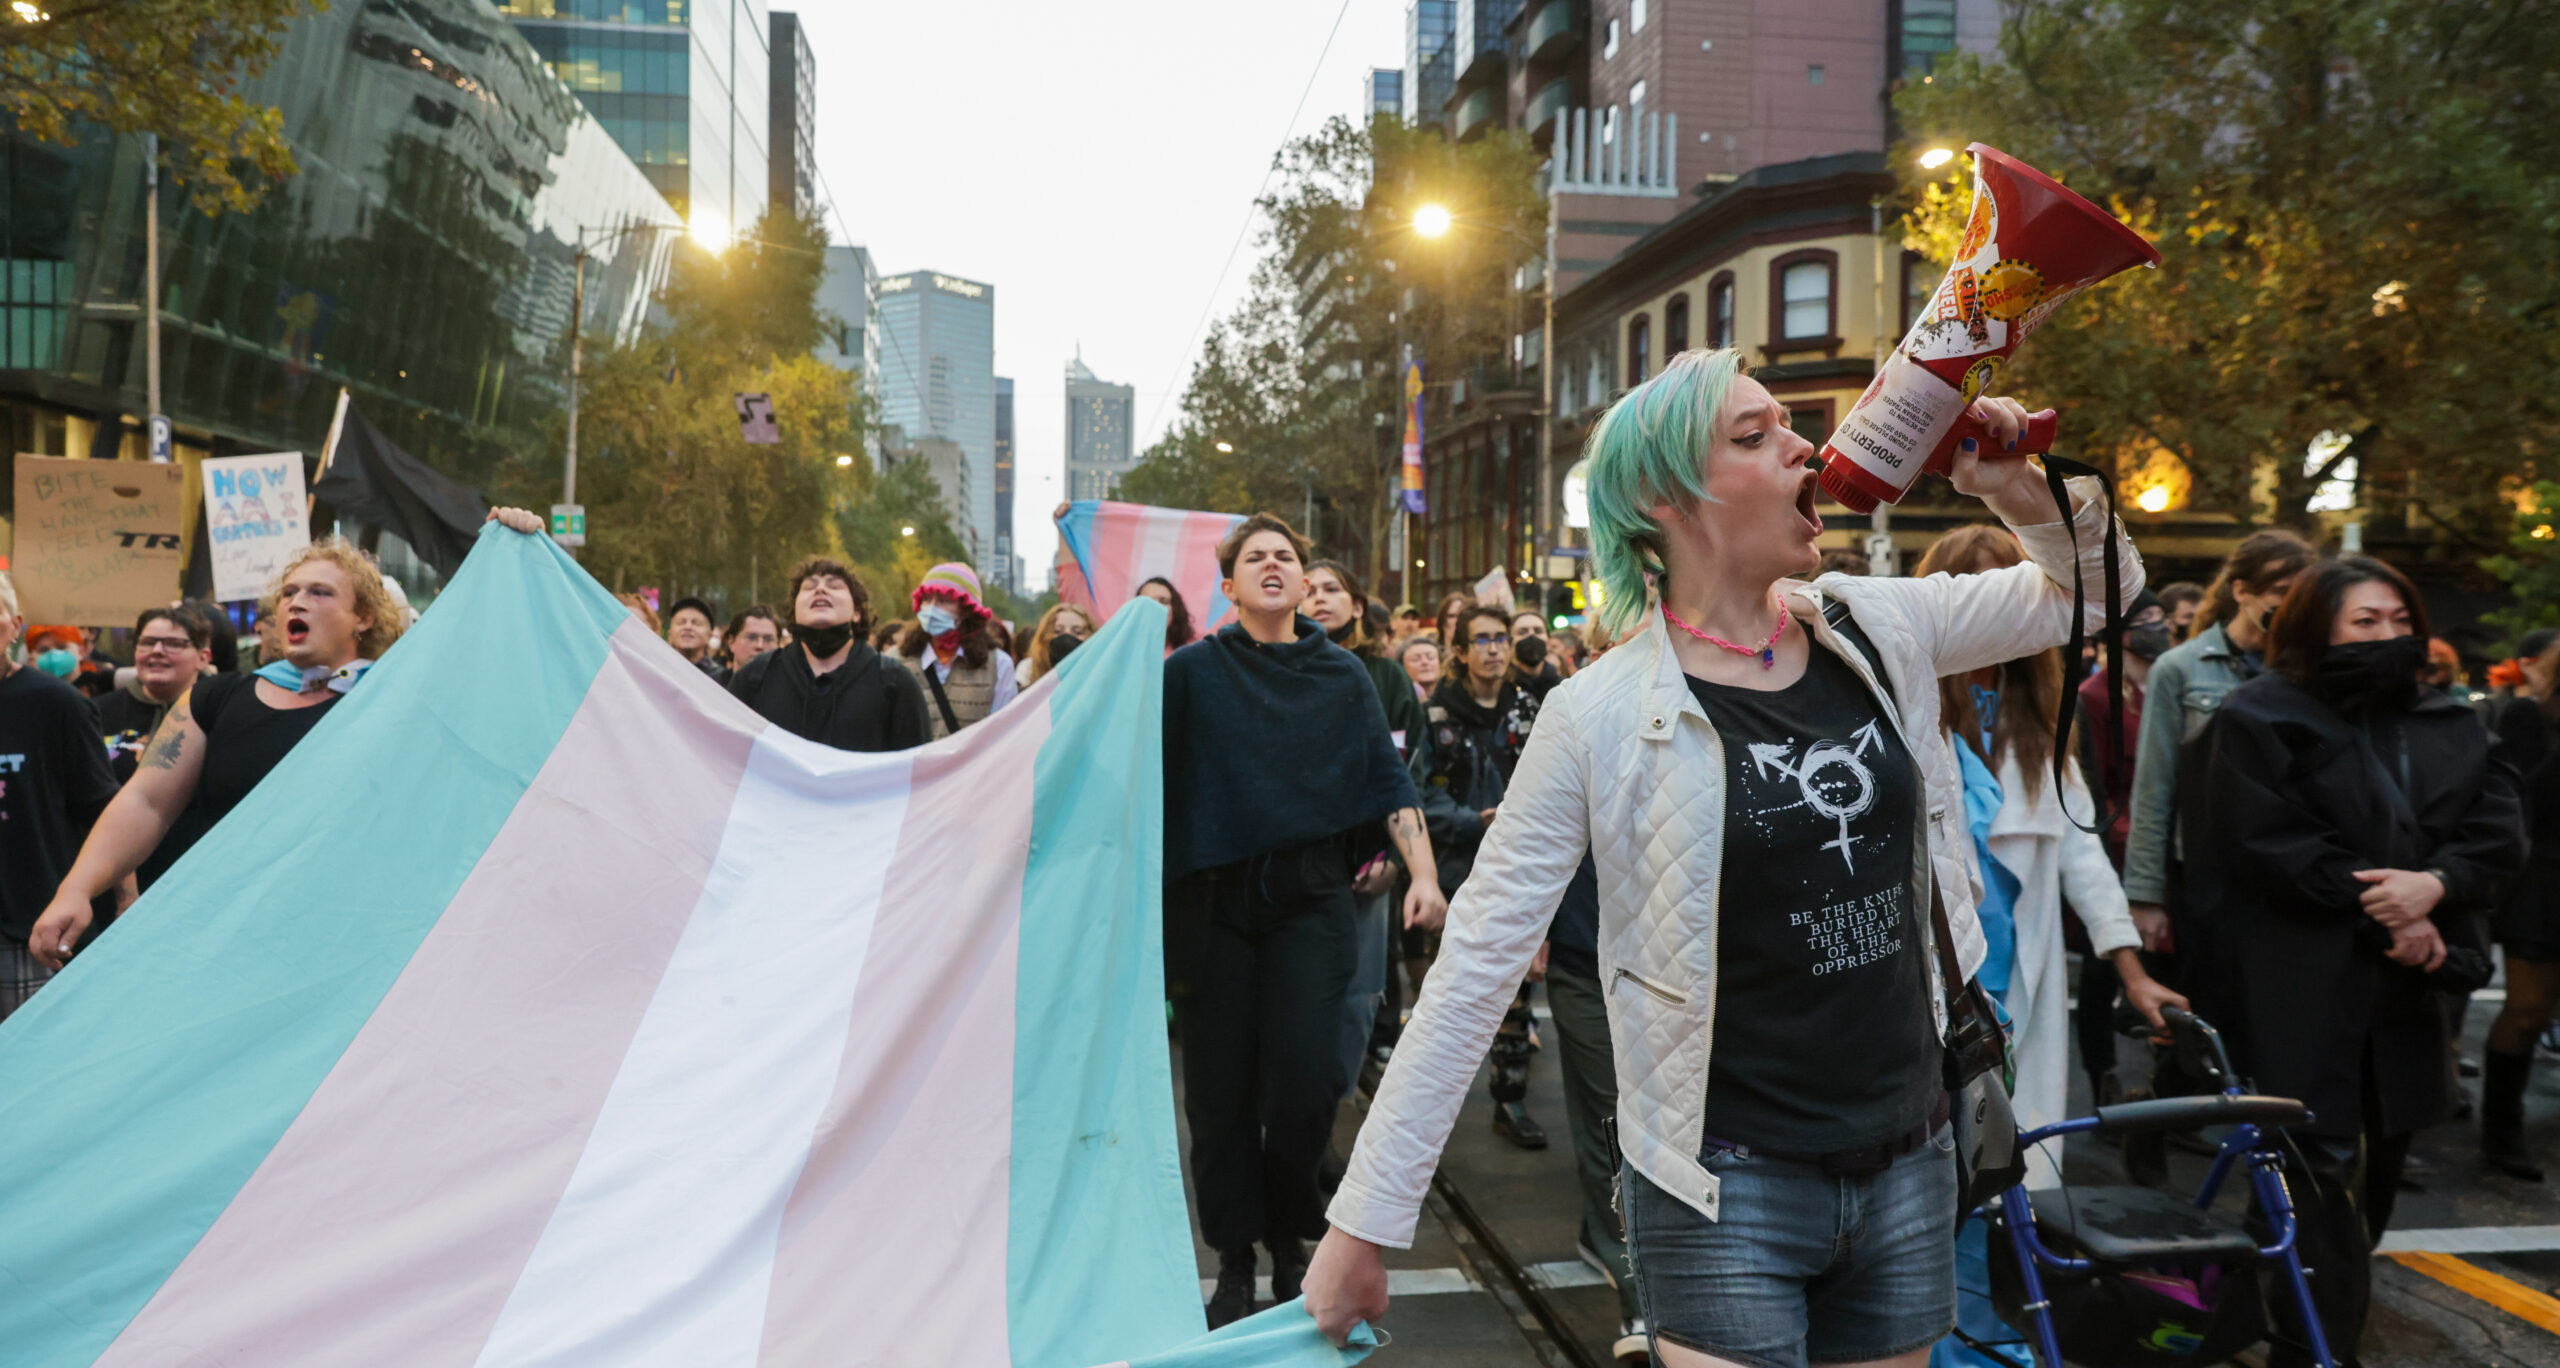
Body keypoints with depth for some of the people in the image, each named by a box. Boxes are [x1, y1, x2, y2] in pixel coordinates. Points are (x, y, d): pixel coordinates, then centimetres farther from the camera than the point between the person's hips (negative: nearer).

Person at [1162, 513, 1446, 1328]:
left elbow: (1388, 780, 5)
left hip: (1310, 898, 0)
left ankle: (1290, 1236, 18)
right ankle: (1236, 1258, 19)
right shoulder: (1192, 672, 3)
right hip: (1214, 900, 0)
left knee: (1304, 1077, -8)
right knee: (1220, 1089, 4)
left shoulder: (1342, 677, 7)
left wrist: (1423, 873, -6)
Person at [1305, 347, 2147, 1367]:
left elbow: (2094, 592, 14)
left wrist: (2025, 492, -9)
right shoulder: (1599, 717, -14)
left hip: (1911, 1162, 5)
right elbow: (1476, 966, -13)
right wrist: (1364, 1224, -14)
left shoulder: (1876, 631, 0)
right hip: (1730, 1189, -5)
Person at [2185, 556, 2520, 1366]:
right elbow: (2272, 845, -12)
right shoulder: (2259, 720, -2)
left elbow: (2498, 829, 3)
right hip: (2299, 991, -6)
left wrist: (2433, 885, -16)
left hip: (2403, 988, 6)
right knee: (2326, 1165, -9)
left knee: (2380, 1160, 12)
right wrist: (2382, 910, -13)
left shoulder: (2448, 729, 15)